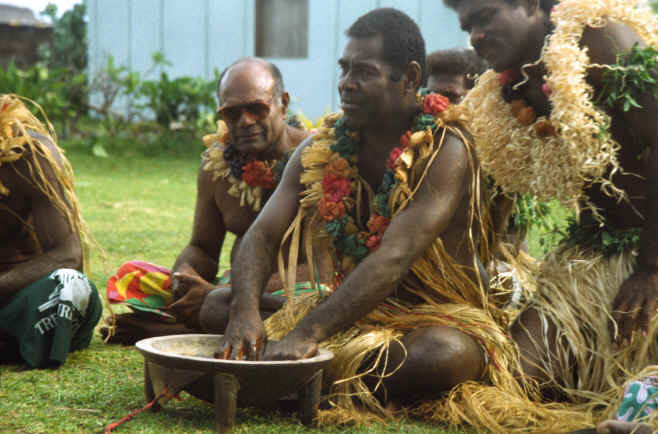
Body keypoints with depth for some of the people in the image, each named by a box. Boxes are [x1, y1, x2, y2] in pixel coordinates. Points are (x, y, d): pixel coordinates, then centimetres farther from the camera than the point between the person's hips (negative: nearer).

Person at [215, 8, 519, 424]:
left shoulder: (445, 151, -19)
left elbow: (394, 257, -30)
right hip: (353, 309, 4)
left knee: (445, 354, -40)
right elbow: (263, 234, -7)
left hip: (439, 314, -4)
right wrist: (245, 311, -29)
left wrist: (309, 332, -40)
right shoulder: (320, 149, 0)